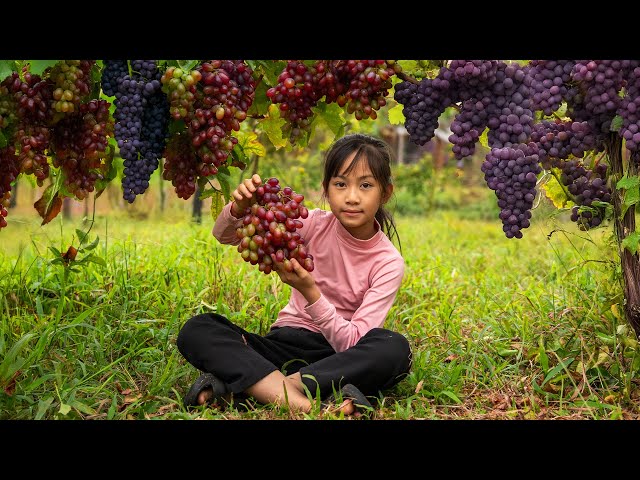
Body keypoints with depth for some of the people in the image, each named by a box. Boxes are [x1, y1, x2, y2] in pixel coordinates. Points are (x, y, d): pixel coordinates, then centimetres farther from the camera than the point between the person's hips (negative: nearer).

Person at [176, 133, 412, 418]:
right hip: (286, 342, 2)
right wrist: (239, 209, -28)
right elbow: (224, 236, -4)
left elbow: (353, 343, -18)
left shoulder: (388, 262, -9)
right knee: (196, 330, -21)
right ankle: (303, 403, -39)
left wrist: (309, 291, -32)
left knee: (395, 348, -35)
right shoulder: (314, 225, -4)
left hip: (340, 356, -1)